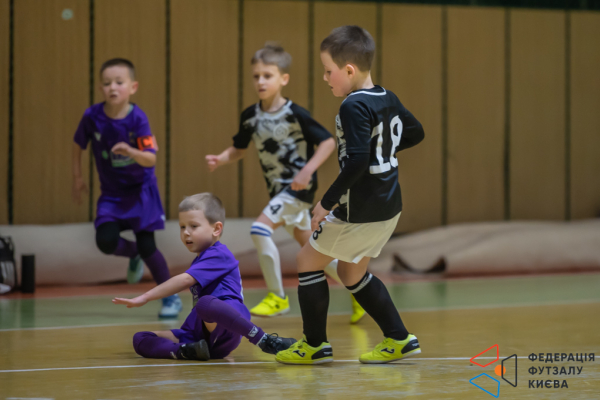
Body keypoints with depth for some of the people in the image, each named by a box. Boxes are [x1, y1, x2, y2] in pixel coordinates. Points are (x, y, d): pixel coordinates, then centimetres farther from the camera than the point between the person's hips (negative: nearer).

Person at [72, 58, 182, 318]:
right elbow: (78, 144, 6)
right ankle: (134, 255, 20)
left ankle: (171, 297, 11)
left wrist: (131, 151, -43)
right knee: (105, 241, -16)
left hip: (141, 189, -3)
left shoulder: (137, 119, -21)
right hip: (111, 192, 3)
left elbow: (151, 159, -24)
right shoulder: (92, 117, -14)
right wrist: (77, 177, 8)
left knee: (147, 245, -9)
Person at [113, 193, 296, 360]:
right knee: (140, 340, 0)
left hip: (223, 331, -10)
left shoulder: (218, 256, -4)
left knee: (205, 304, -46)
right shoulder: (203, 260, 28)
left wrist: (145, 298, -18)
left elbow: (185, 280, -17)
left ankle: (265, 341, -35)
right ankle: (187, 351, -28)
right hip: (201, 333, 10)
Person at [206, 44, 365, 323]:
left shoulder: (295, 115, -17)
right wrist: (220, 159, -7)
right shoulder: (250, 117, 1)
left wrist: (308, 170, -26)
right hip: (278, 189, 7)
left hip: (299, 186, -7)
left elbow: (328, 142, -14)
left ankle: (277, 297, -12)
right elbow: (239, 148, 13)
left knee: (260, 229, -22)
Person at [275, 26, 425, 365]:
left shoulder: (354, 107, -20)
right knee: (351, 272, 23)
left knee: (309, 260, 8)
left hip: (360, 212, -9)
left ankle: (315, 345, 12)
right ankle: (399, 339, 21)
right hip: (389, 208, 9)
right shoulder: (388, 99, 6)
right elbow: (415, 132, 22)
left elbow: (357, 162, -28)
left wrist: (326, 203, -22)